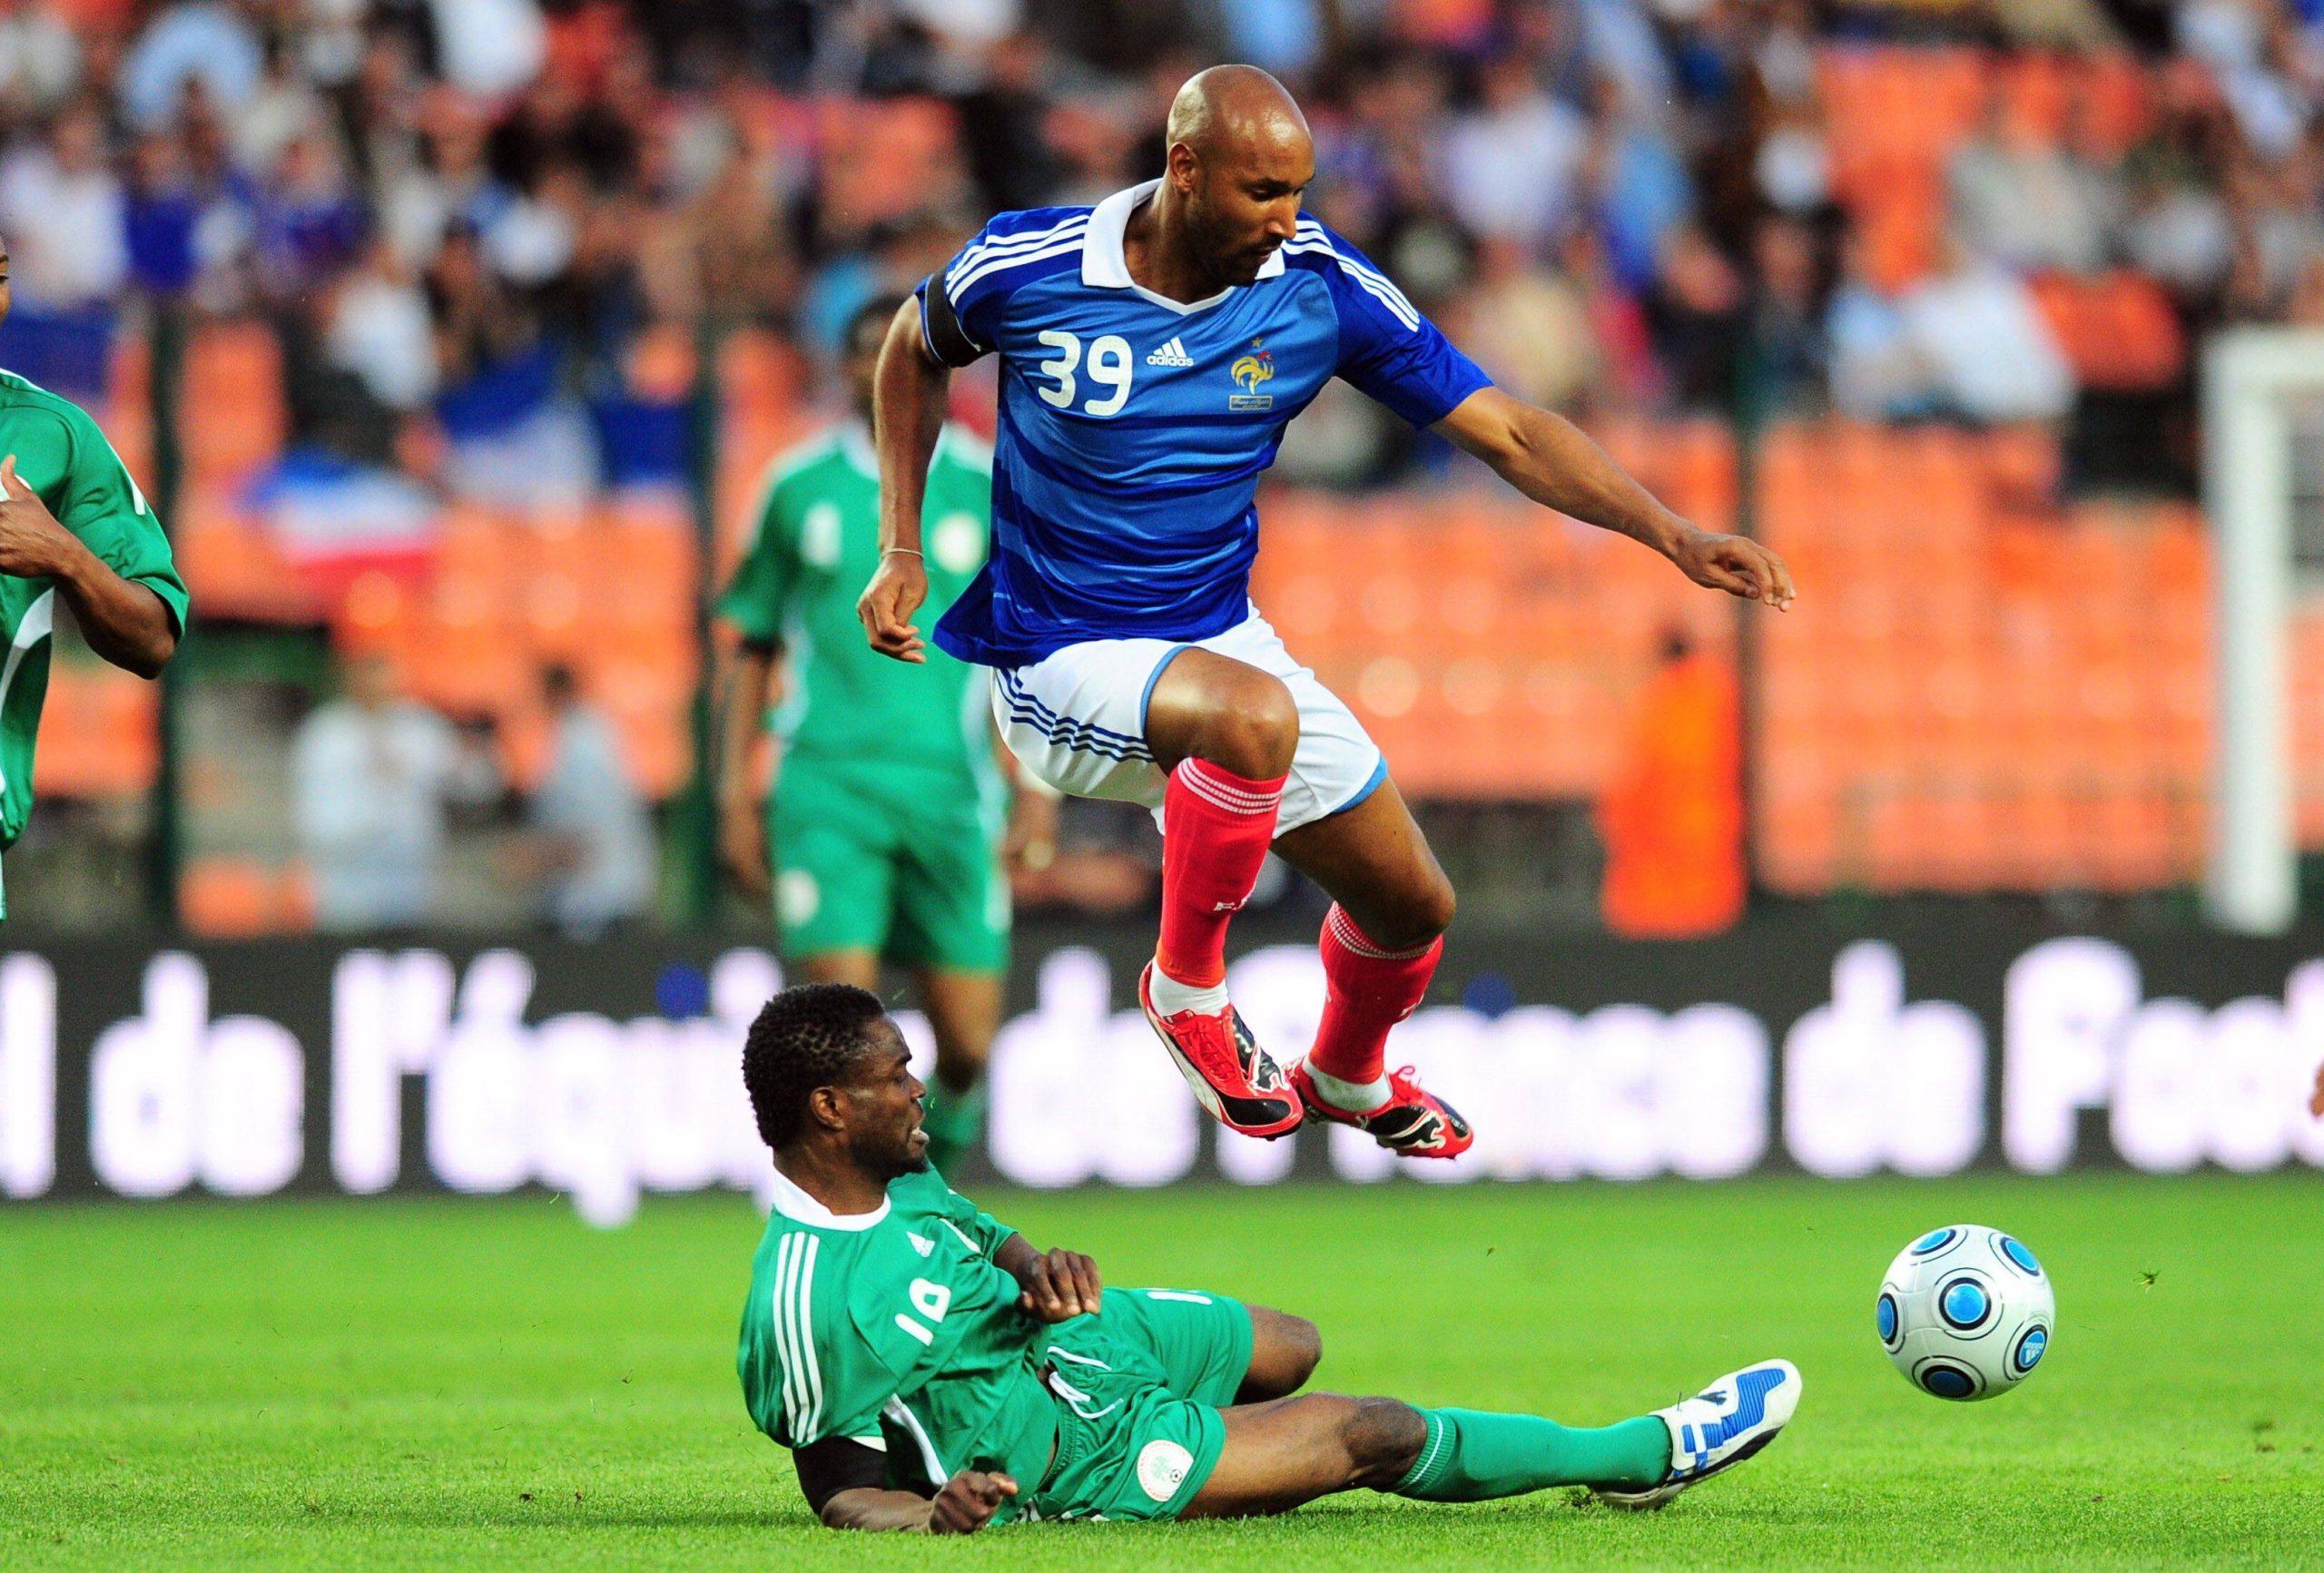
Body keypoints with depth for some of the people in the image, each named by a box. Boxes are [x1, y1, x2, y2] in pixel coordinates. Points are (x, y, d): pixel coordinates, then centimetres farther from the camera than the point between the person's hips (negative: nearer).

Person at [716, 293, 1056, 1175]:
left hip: (949, 789, 1)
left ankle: (941, 1145, 29)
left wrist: (1039, 787, -3)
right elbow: (753, 649, 12)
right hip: (826, 781, -1)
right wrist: (735, 798, 6)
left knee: (966, 1044, -1)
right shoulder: (798, 489, 7)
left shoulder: (985, 488, 5)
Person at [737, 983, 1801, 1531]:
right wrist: (937, 1510, -46)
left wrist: (1036, 1266, -12)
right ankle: (1646, 1454, 19)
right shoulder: (805, 1312, -35)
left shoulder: (893, 1172, -9)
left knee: (1294, 1351, 31)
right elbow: (840, 1494, -26)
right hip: (1088, 1455, -8)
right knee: (1382, 1433, 0)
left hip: (1066, 1332, 8)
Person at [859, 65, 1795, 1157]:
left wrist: (1675, 537, -22)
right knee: (1254, 715, -38)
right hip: (1062, 660, -5)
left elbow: (1507, 434, -10)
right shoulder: (1026, 269, -17)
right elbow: (915, 349, 6)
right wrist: (902, 552, 0)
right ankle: (1185, 986, -13)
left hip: (1220, 642, 5)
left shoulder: (1322, 288, -12)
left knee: (1411, 906, 11)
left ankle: (1346, 1078, 47)